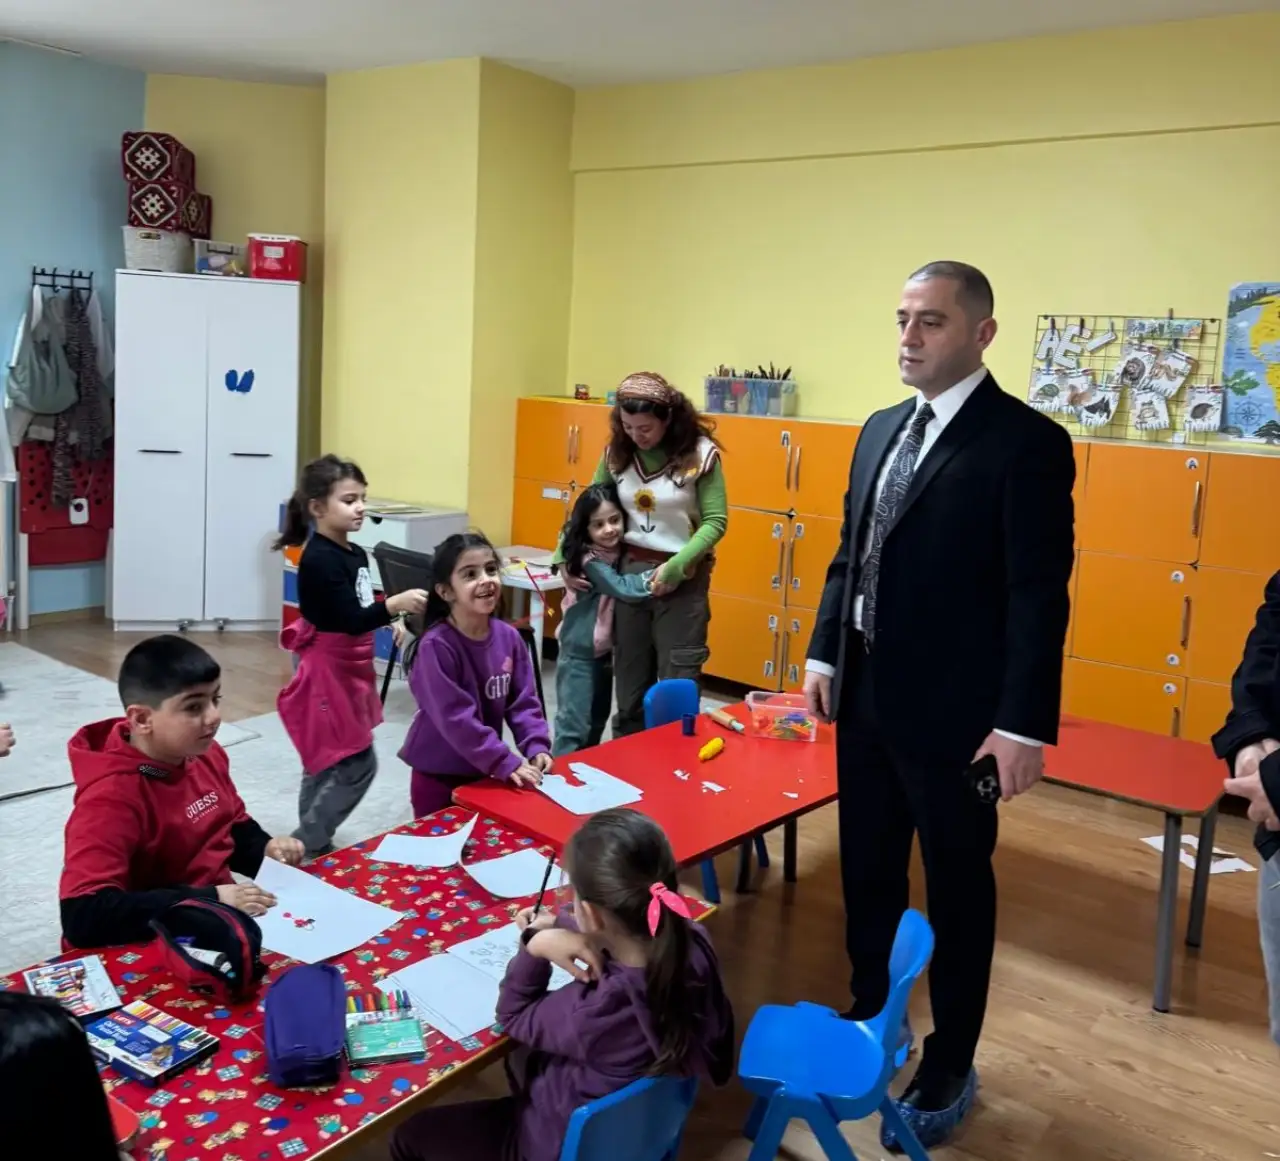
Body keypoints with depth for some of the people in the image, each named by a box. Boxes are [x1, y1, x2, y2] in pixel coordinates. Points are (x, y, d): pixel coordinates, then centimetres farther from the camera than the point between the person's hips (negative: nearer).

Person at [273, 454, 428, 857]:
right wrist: (393, 604, -38)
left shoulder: (355, 554, 7)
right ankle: (304, 845, 5)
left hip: (348, 670, 9)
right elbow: (349, 620, -27)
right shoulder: (319, 559, -21)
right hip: (328, 672, -9)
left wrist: (392, 618, 4)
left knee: (326, 763, 17)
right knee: (357, 765, -7)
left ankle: (312, 843, 28)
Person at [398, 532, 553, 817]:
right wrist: (505, 763, -28)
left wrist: (537, 747, -14)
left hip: (483, 771, 6)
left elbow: (524, 701, 0)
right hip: (438, 775, -6)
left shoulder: (508, 637, -5)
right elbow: (455, 718, -27)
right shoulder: (436, 646, -24)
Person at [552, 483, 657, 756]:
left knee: (597, 721, 19)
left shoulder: (619, 552, 2)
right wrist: (653, 576, -30)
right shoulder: (590, 561, -21)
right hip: (579, 652, -8)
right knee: (574, 725, -7)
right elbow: (622, 588, -29)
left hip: (604, 650, 8)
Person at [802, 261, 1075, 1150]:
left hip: (954, 713, -7)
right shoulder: (882, 430, 10)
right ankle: (873, 1021, 40)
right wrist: (825, 655, 8)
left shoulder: (1028, 442, -12)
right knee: (867, 874, 19)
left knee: (958, 892, 10)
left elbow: (1041, 594, -16)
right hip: (866, 699, 7)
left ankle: (949, 1070, 28)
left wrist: (1024, 723, -19)